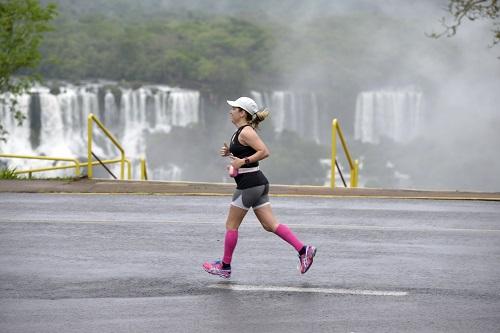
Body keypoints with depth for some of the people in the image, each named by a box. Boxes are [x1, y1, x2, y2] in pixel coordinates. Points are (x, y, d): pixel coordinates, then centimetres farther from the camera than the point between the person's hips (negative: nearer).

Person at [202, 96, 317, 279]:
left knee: (231, 225, 3)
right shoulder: (241, 131, 16)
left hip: (249, 184, -10)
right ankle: (303, 250, -3)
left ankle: (225, 266, 13)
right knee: (270, 225, 5)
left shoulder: (246, 132, -14)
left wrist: (243, 161, -22)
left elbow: (264, 152, -24)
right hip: (258, 183, 10)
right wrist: (229, 152, 12)